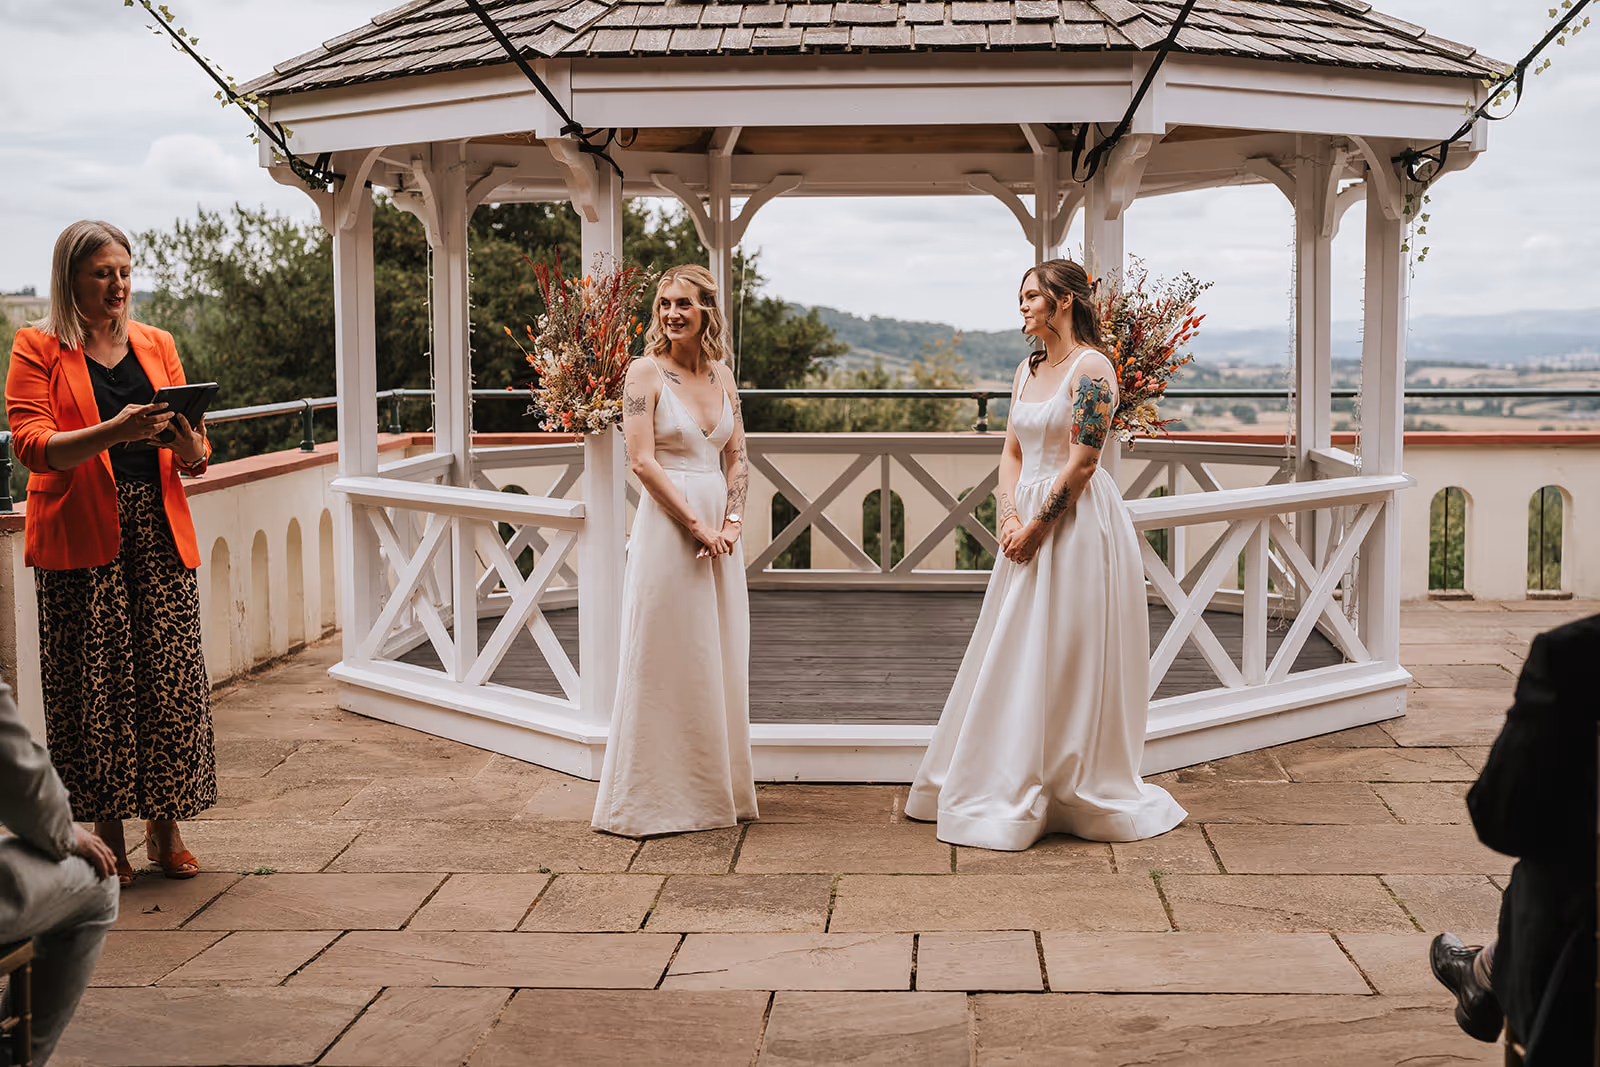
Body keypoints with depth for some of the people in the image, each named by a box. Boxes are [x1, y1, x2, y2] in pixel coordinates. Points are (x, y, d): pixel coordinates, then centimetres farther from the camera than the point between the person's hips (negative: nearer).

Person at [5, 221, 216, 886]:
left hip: (159, 533, 3)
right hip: (81, 538, -3)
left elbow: (196, 458, 14)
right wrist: (113, 432, -23)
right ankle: (107, 833, 9)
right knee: (93, 686, -2)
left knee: (172, 679, -2)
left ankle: (165, 824, 10)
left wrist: (180, 434, -10)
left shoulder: (157, 345, 15)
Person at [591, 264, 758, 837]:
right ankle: (656, 797, 9)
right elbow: (642, 461, -13)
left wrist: (731, 521, -3)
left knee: (719, 663, 11)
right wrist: (697, 524, -14)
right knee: (666, 665, -1)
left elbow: (737, 457, 12)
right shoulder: (646, 372, -6)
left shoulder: (722, 375, 11)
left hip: (719, 533, 6)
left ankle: (716, 790, 22)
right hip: (667, 527, -6)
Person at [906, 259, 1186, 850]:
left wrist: (1036, 527, -14)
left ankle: (1077, 794, 10)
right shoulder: (1027, 370, 13)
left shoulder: (1091, 368, -12)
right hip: (1029, 525, 8)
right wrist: (1009, 517, -3)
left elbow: (1081, 463, -16)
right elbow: (1011, 452, 12)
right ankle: (1006, 788, 22)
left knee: (1067, 662, -2)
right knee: (1015, 662, 11)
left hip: (1077, 524, -8)